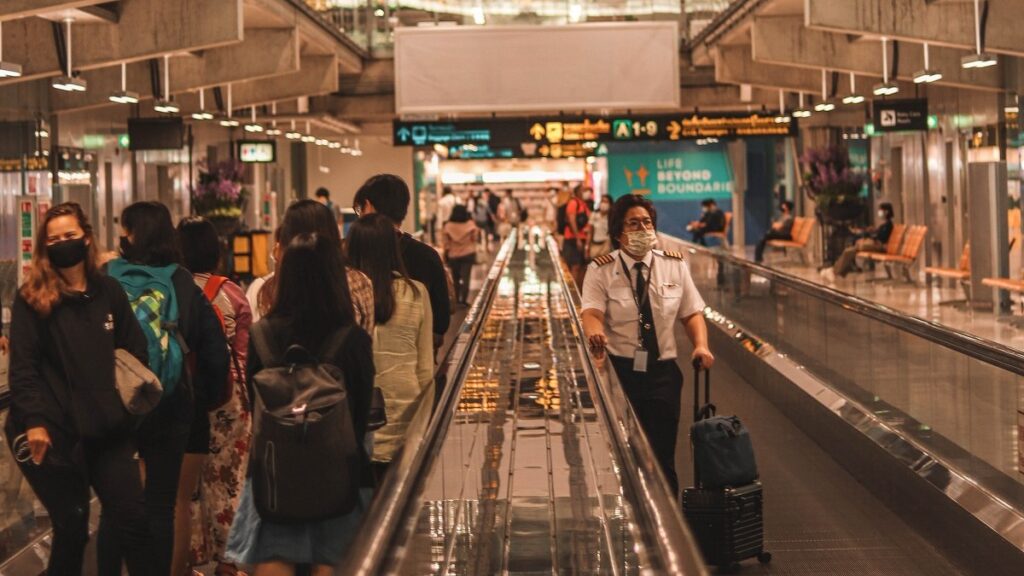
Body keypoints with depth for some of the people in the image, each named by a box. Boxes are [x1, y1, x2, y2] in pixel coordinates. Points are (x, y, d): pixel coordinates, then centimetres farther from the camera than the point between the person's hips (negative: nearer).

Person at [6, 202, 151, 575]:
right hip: (55, 430, -3)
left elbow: (135, 353, 14)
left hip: (107, 427, 3)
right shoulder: (32, 298, -1)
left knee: (132, 517, 1)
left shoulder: (109, 291, 9)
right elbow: (22, 366, -8)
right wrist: (33, 421, -18)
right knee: (71, 525, 1)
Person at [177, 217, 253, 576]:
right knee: (226, 480, 8)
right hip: (226, 401, -1)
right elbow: (245, 355, -4)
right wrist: (249, 402, 6)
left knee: (181, 483, 9)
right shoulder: (231, 294, -6)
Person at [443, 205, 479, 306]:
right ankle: (464, 300, -10)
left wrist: (446, 252, 7)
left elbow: (446, 242, -4)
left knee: (456, 278, 14)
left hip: (453, 255, 1)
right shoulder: (470, 225, -10)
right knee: (465, 278, -2)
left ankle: (457, 299, 18)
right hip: (468, 254, -1)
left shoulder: (448, 226, -9)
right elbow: (474, 237, 1)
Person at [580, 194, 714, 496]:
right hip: (618, 371, -2)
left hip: (663, 372, 2)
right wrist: (595, 332, -40)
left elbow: (692, 313, 8)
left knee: (662, 457, 2)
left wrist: (701, 345, -11)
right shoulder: (601, 270, -2)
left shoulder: (675, 266, 6)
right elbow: (591, 312, -17)